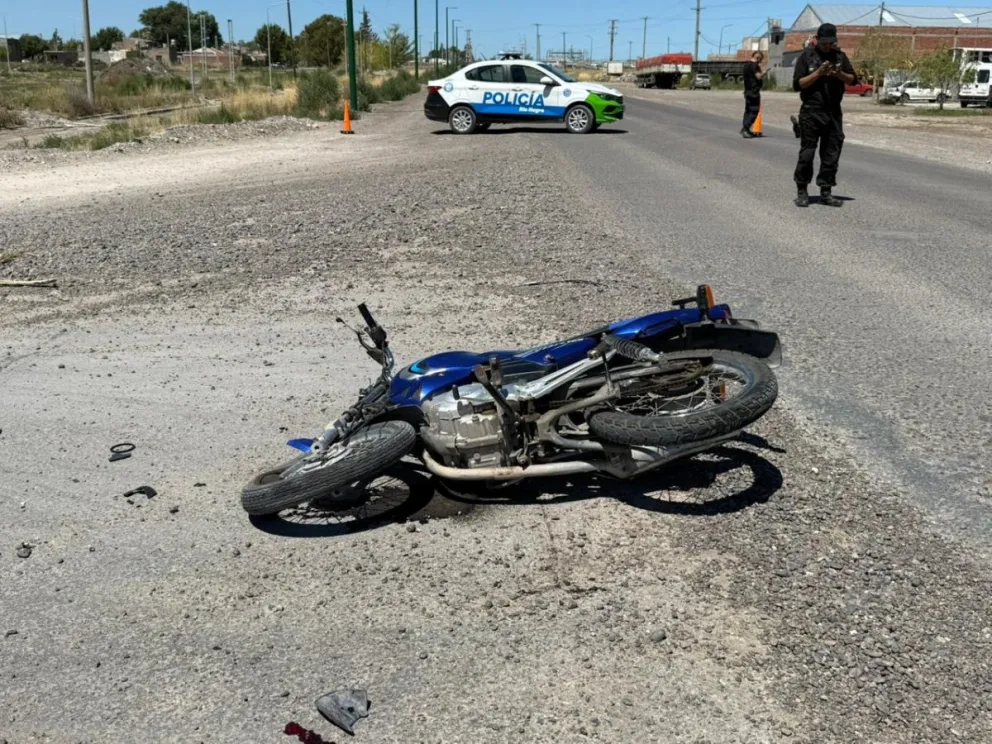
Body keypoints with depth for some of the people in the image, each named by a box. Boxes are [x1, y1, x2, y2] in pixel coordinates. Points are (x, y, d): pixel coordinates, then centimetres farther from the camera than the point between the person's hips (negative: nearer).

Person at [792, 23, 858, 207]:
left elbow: (853, 80, 11)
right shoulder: (806, 56, -1)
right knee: (807, 153, -4)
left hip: (834, 112, 4)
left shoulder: (840, 56, 10)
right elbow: (797, 84, -6)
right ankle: (801, 191, 6)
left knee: (831, 154, 4)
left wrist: (840, 74, -9)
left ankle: (826, 191, 10)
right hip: (811, 112, -4)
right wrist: (818, 73, -17)